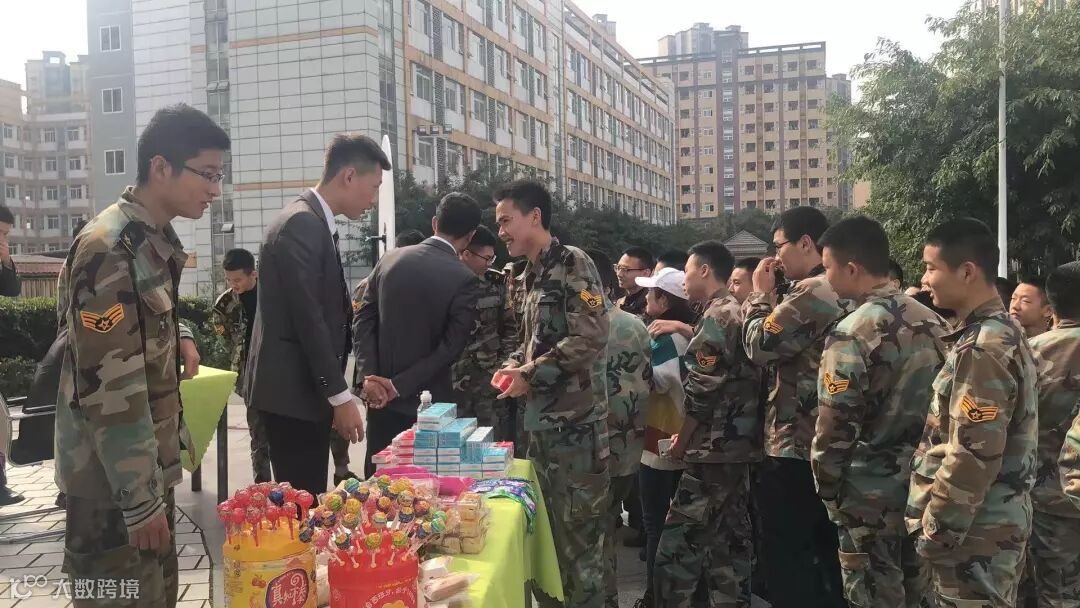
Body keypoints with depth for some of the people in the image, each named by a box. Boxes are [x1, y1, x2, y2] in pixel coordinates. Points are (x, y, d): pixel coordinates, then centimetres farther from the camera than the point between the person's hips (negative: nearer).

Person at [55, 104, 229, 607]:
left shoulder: (155, 242, 8)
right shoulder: (109, 250, -20)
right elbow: (108, 389, -23)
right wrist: (141, 499, -19)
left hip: (147, 468, 9)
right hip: (115, 482, -9)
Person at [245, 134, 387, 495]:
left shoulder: (314, 223, 14)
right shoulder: (301, 224, -16)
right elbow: (308, 319, -21)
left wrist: (337, 389, 18)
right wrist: (340, 396, -18)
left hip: (305, 388, 10)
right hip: (291, 391, -10)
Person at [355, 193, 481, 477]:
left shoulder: (389, 259, 1)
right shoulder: (465, 280, -12)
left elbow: (364, 320, -1)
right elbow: (451, 347, -16)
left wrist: (368, 375, -7)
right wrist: (399, 385, -14)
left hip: (380, 396, 4)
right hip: (428, 400, -4)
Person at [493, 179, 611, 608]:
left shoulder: (572, 264, -10)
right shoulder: (532, 276, 15)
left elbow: (590, 337, -20)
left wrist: (531, 374, -16)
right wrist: (514, 366, 4)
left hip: (575, 423, -9)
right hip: (541, 421, 9)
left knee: (578, 532, 0)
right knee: (547, 528, 16)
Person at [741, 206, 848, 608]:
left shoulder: (811, 291, -18)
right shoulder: (843, 290, 12)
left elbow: (759, 346, -13)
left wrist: (760, 294, -1)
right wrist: (771, 296, 8)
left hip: (793, 446, -9)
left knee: (786, 558, 1)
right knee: (826, 554, 18)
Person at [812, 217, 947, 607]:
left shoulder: (852, 334, -19)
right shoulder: (933, 322, 3)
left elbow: (835, 429, -19)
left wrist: (828, 491, -6)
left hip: (872, 492, -7)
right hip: (924, 483, 7)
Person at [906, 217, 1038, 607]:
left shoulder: (981, 350, -21)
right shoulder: (1002, 334, 10)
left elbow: (971, 458, -24)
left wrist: (934, 533, -16)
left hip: (974, 534, -9)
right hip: (995, 524, 9)